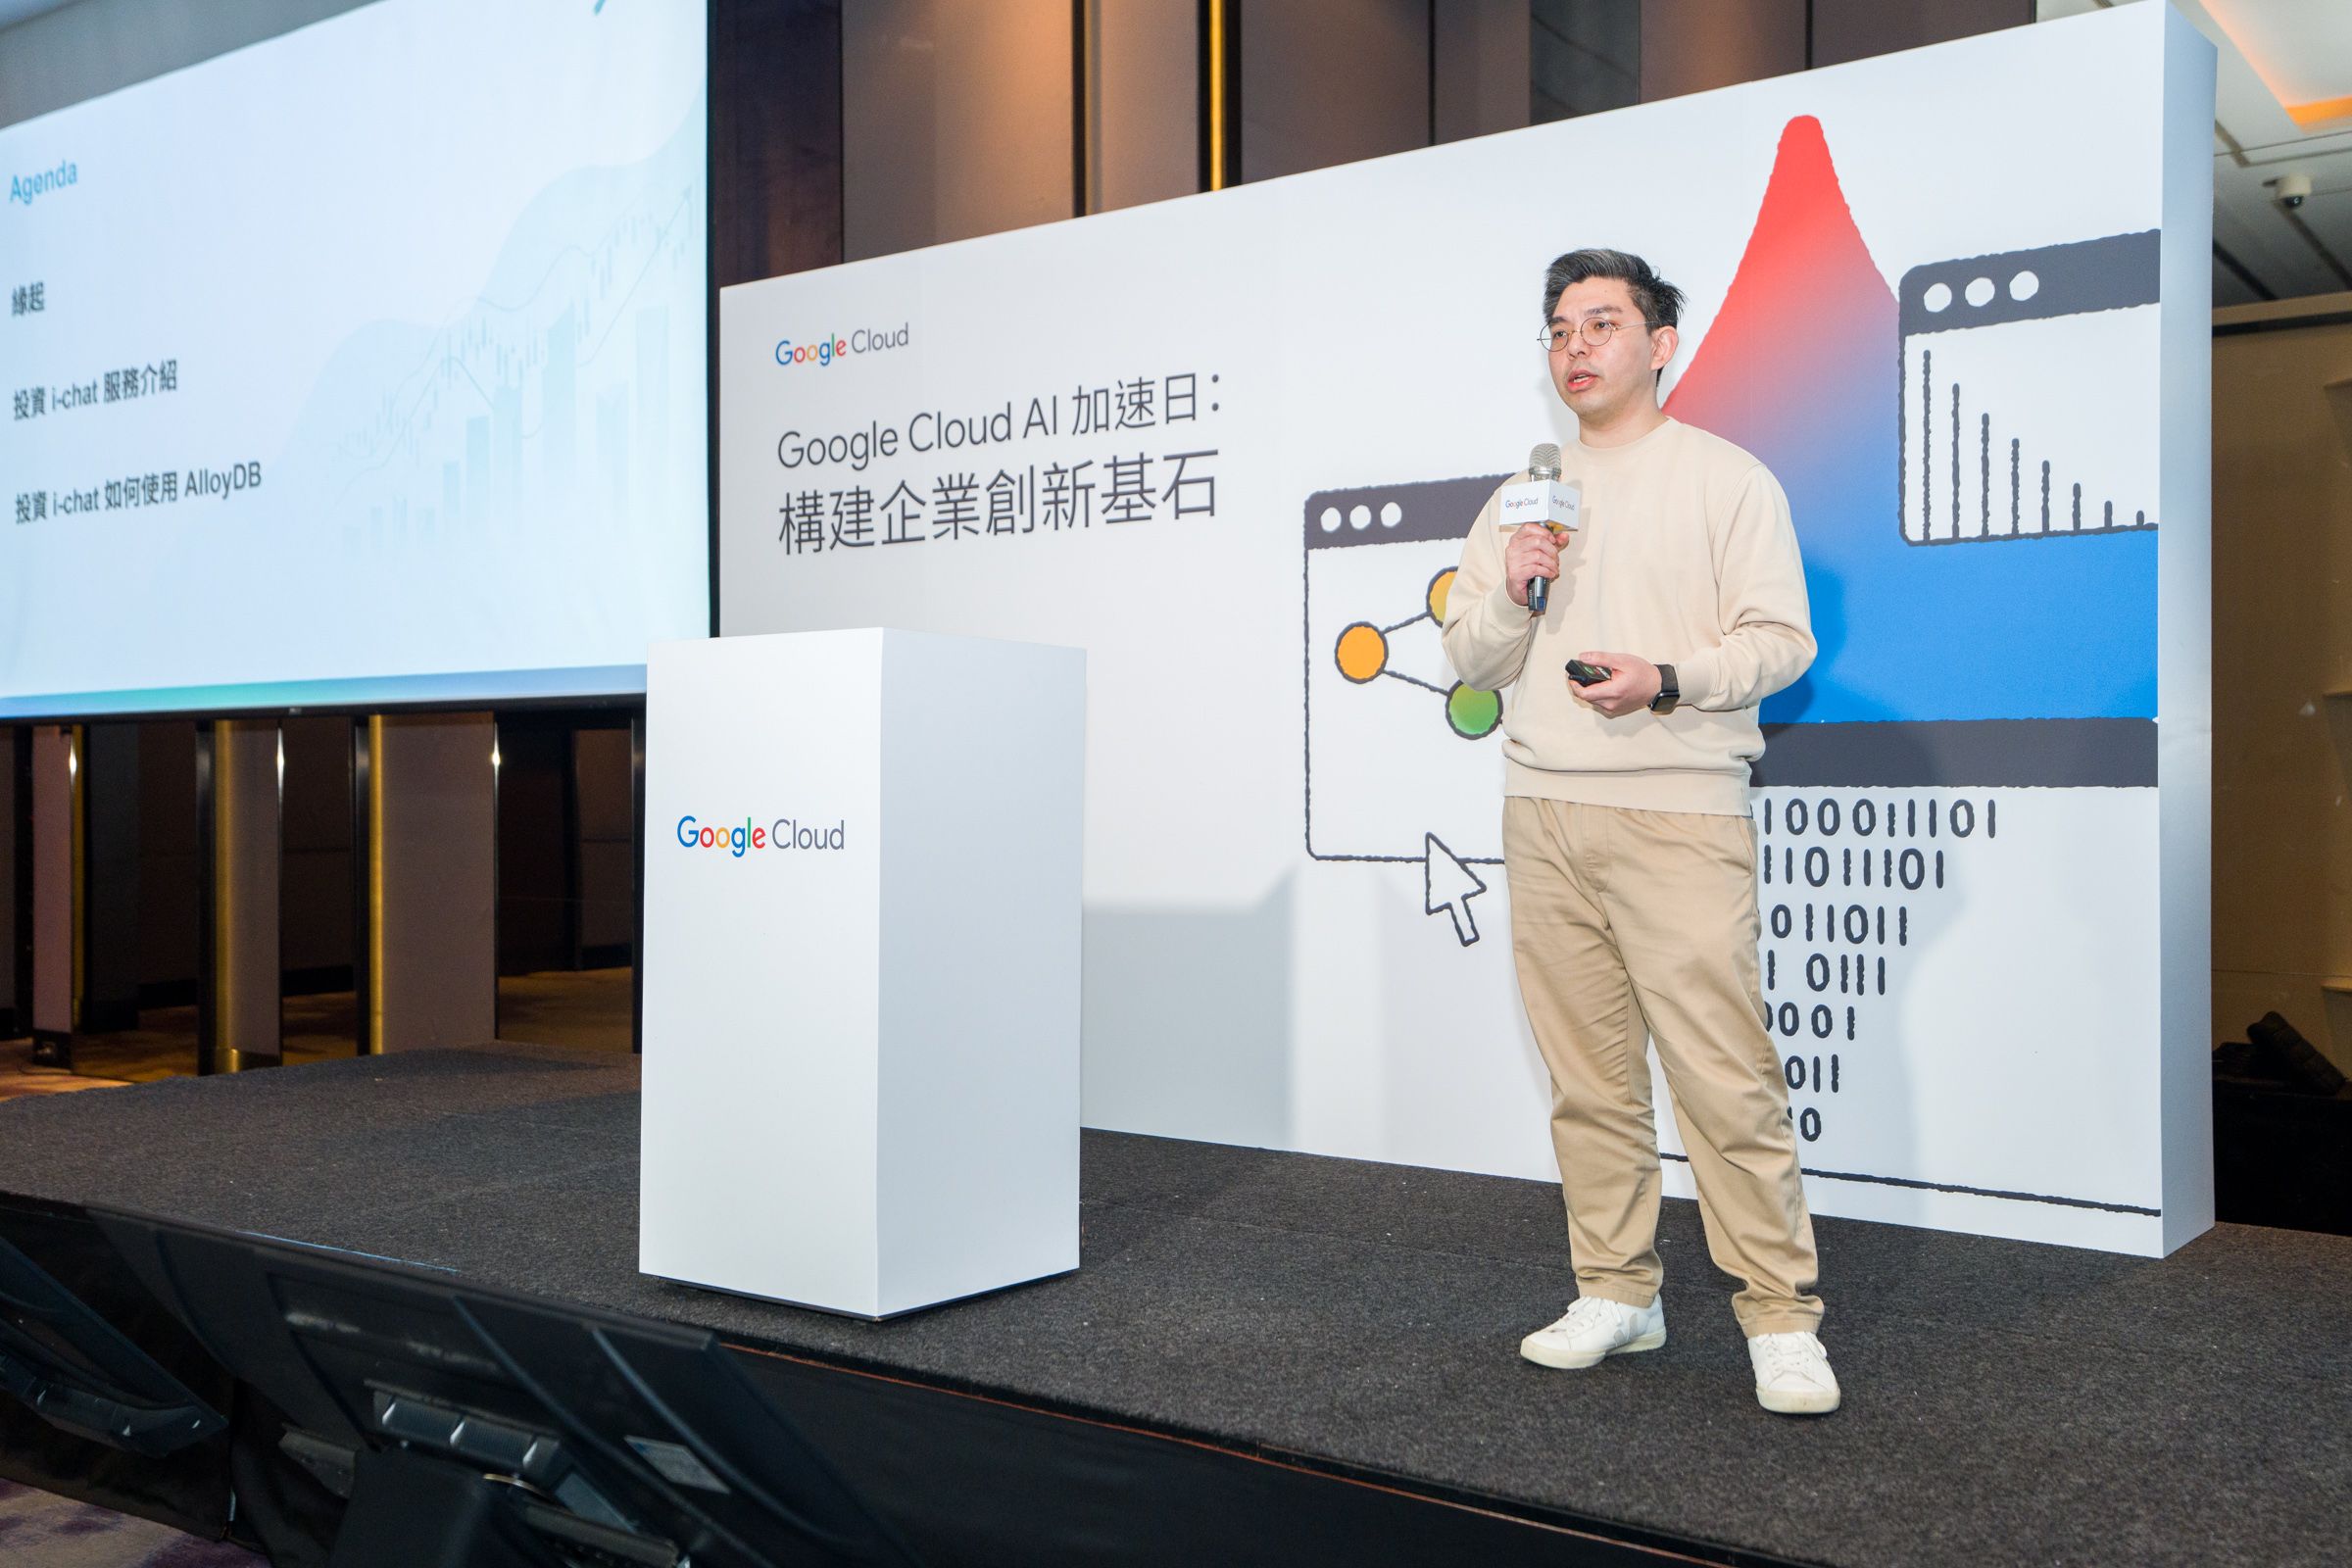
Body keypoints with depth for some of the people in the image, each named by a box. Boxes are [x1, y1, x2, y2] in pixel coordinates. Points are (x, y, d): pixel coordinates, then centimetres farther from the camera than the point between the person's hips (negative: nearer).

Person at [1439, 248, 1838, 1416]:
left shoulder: (1727, 478, 5)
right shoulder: (1524, 495, 19)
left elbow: (1781, 640, -2)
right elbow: (1467, 660, 17)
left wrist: (1665, 680, -17)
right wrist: (1510, 593, -3)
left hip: (1677, 814, -5)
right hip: (1543, 815, 5)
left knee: (1725, 1076, -8)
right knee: (1588, 1076, 7)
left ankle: (1781, 1317, 1)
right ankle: (1616, 1293, 18)